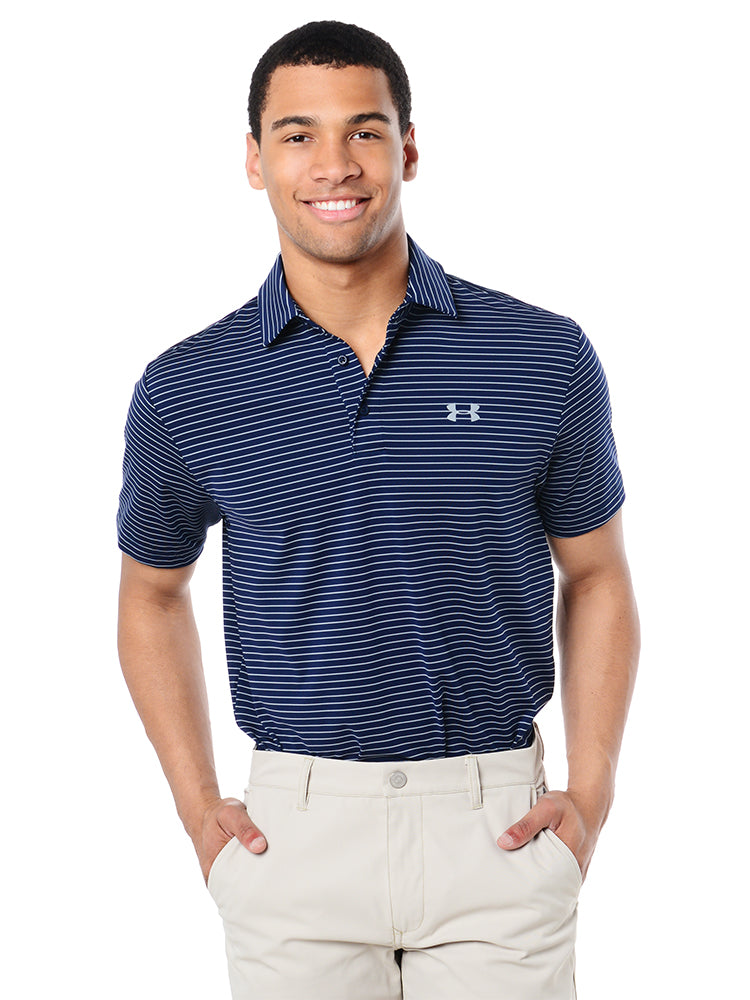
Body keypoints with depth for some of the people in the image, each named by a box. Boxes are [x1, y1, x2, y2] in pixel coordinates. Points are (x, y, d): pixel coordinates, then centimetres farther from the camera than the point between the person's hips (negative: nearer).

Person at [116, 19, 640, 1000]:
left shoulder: (547, 358, -4)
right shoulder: (185, 392, -2)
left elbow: (596, 578, 8)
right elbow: (153, 591, 13)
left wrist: (590, 794, 0)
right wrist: (197, 806, 5)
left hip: (497, 829, 0)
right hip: (293, 835, 1)